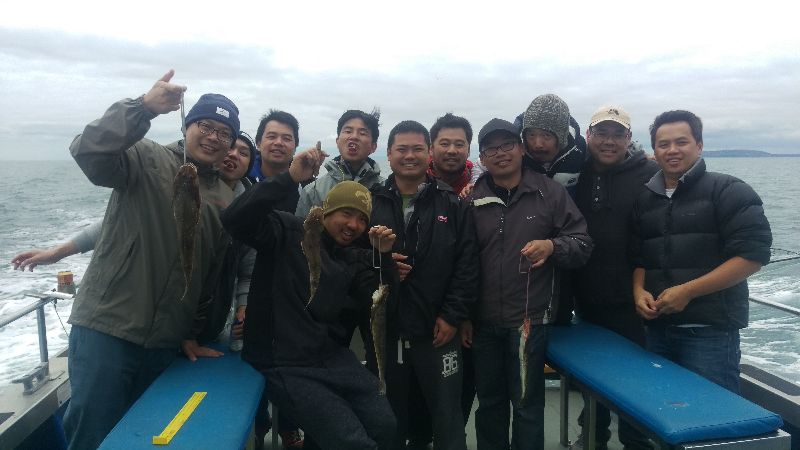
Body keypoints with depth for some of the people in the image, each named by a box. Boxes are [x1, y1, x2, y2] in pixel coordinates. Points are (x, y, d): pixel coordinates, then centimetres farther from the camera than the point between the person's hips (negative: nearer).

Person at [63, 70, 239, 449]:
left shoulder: (225, 198, 11)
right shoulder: (147, 160, -4)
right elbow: (88, 151, -24)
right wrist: (143, 107, -34)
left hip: (166, 343, 5)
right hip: (106, 328, -5)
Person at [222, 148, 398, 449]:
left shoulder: (354, 259, 13)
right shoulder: (288, 232, -6)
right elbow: (234, 219, -23)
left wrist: (385, 257, -10)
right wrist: (291, 178, -30)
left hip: (331, 357, 7)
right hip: (282, 364, -7)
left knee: (384, 426, 5)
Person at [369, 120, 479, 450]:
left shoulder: (451, 204, 1)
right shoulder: (370, 202, 2)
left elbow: (468, 264, -4)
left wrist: (453, 315, -9)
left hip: (438, 330, -1)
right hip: (385, 329, 1)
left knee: (448, 417, 11)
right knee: (389, 417, 18)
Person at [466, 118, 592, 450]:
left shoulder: (550, 192, -3)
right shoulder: (473, 201, 2)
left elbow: (583, 244, -1)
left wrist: (552, 246, -22)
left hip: (529, 320, -2)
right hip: (484, 322, 3)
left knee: (527, 404, 9)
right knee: (488, 403, 18)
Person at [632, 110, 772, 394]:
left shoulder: (728, 191, -4)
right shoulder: (645, 199, 12)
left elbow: (753, 254, -12)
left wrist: (687, 291, -16)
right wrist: (639, 291, -3)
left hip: (711, 330, -5)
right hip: (657, 327, 5)